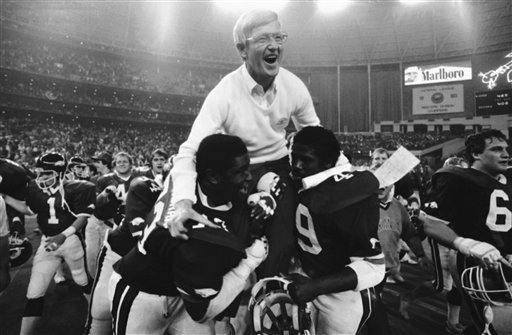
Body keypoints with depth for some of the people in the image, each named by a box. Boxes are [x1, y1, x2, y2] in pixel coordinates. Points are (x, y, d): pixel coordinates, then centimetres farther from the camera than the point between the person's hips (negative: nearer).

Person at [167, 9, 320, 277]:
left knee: (282, 243, -6)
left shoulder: (294, 86, -10)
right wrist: (183, 204, -46)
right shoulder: (223, 94, -23)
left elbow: (313, 132, 8)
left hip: (280, 167, 3)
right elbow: (190, 151, -30)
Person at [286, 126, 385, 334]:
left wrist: (315, 286, -40)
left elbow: (373, 266, -31)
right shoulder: (298, 183, -8)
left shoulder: (345, 199, -31)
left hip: (343, 297, -7)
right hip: (314, 284, 7)